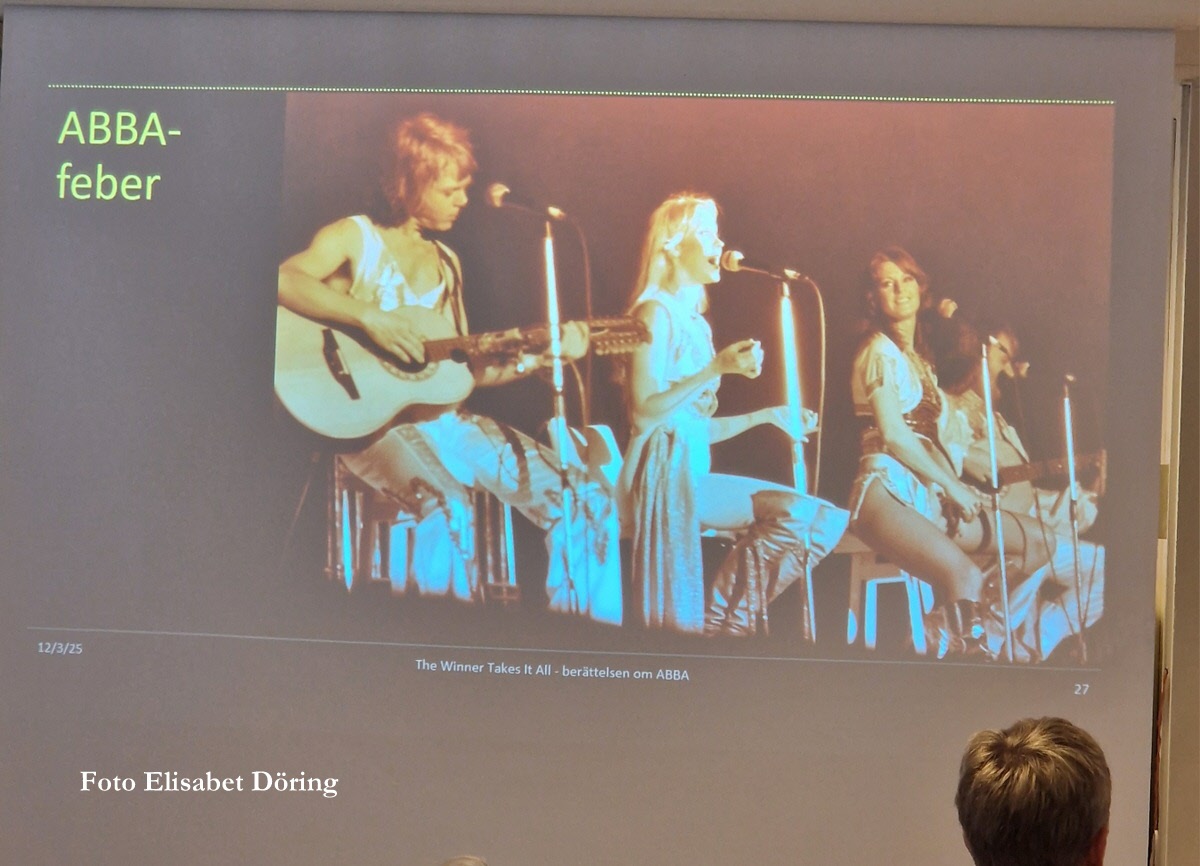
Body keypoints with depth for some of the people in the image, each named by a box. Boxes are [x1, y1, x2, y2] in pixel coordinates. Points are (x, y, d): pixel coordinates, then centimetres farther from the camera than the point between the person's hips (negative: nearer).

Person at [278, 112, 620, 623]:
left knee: (590, 503, -8)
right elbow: (283, 278, -19)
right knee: (449, 503, -39)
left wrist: (544, 356, 7)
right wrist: (369, 316, -26)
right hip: (371, 419, -7)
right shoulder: (356, 238, 1)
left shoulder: (446, 263, 20)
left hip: (441, 418, 7)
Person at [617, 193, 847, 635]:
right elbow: (643, 413, -16)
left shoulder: (694, 320, 21)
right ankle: (719, 621, -15)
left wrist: (766, 415, 17)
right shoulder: (657, 312, -5)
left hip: (692, 471, 9)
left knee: (821, 520, -7)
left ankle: (724, 622, -10)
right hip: (664, 474, -9)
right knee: (795, 514, -24)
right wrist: (717, 370, -19)